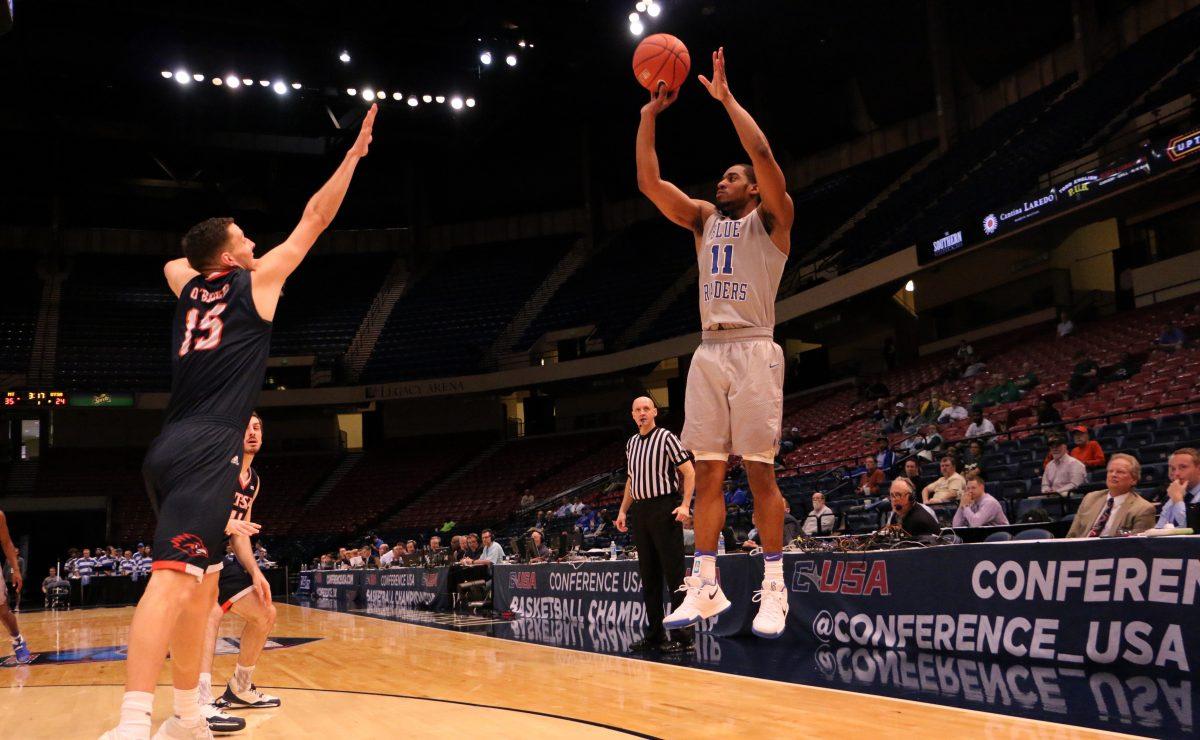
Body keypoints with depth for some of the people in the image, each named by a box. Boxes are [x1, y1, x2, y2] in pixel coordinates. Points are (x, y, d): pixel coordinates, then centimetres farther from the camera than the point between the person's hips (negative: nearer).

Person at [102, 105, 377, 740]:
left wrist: (214, 260, 47)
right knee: (174, 574, -20)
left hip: (170, 451, 8)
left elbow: (173, 262, 48)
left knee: (203, 580, 14)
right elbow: (314, 220, 10)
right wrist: (354, 154, 17)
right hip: (207, 450, -8)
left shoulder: (188, 285, 21)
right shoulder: (257, 281, 5)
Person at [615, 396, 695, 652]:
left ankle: (682, 635, -3)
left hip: (664, 509, -7)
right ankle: (654, 634, 15)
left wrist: (685, 504, -17)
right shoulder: (632, 443, 16)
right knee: (648, 576, 9)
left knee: (674, 574, -7)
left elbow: (689, 471, -7)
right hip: (640, 512, 7)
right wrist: (623, 510, 17)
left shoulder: (666, 437, -4)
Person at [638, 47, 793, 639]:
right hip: (708, 351, 5)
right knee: (706, 472, 3)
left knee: (759, 470, -6)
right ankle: (705, 587, 8)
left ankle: (773, 589, -1)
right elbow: (648, 180, 11)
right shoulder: (703, 219, 20)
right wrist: (650, 115, 6)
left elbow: (763, 155, -12)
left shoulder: (770, 218, 6)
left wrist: (726, 97, -6)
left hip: (753, 350, -5)